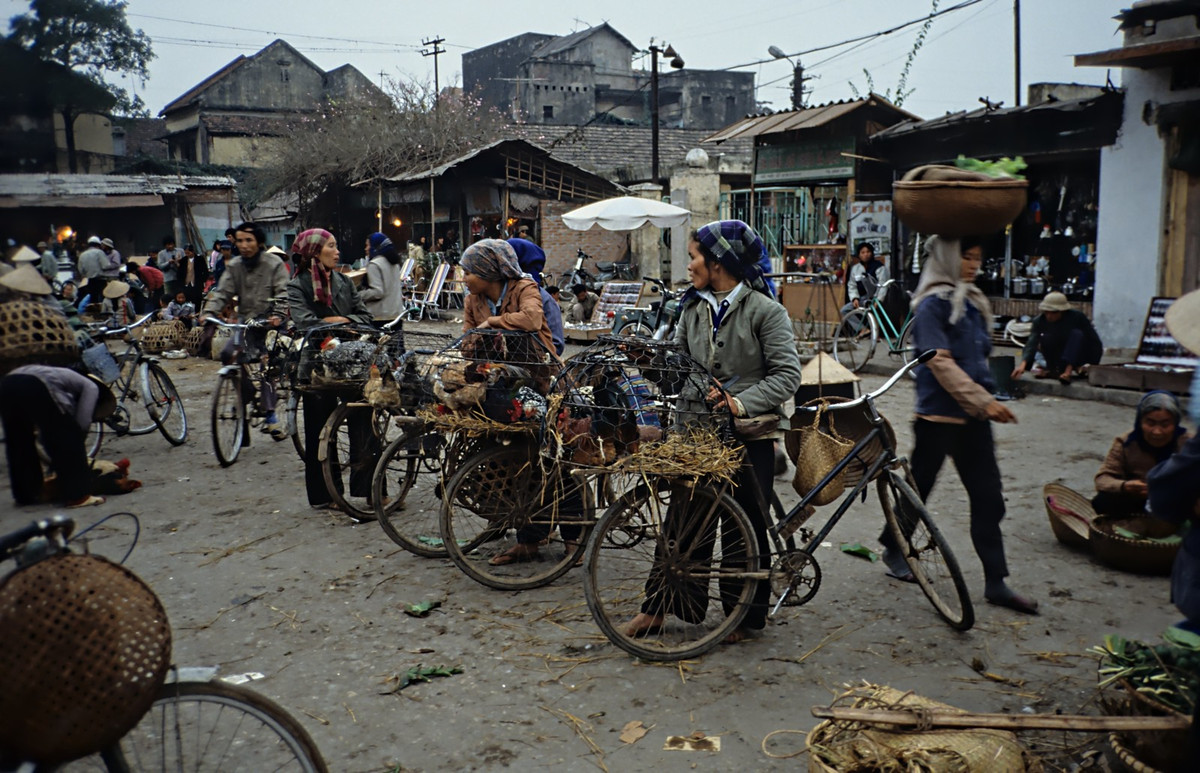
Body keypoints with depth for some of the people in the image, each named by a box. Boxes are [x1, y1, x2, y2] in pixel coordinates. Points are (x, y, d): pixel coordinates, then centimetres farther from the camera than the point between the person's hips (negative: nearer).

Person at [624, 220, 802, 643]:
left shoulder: (764, 310, -8)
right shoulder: (693, 308, 10)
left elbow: (787, 374, -12)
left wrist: (742, 402, -22)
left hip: (750, 433, -5)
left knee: (747, 525, 6)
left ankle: (746, 615, 22)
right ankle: (657, 605, 20)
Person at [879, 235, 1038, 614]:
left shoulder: (974, 302, 13)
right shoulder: (932, 305, -12)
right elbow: (940, 363, -19)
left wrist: (990, 400, 15)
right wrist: (984, 401, -22)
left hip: (973, 418, 7)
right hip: (938, 415, -7)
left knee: (988, 497, 4)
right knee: (919, 487, 8)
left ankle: (996, 582, 9)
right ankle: (892, 548, 31)